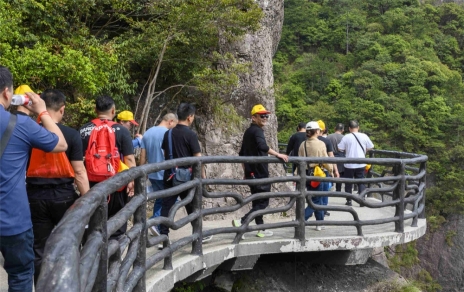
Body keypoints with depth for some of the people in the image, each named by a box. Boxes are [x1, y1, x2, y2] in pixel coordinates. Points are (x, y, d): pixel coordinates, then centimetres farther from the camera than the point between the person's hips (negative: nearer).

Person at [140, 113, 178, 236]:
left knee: (159, 199, 17)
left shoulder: (147, 133, 9)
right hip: (165, 174, -7)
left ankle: (156, 225, 12)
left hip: (152, 174, 7)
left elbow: (143, 156, 10)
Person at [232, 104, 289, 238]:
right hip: (260, 173, -9)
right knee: (263, 202, -4)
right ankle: (241, 222, -12)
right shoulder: (257, 131, -13)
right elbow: (263, 146, -34)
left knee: (257, 201, 14)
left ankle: (261, 229, 20)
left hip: (252, 173, 10)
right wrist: (277, 154, -29)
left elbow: (242, 154, 22)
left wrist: (246, 171, 26)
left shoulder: (248, 132, 16)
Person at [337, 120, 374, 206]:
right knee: (361, 182, 9)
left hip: (349, 164, -1)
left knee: (348, 183, 11)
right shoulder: (364, 136, -3)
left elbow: (340, 148, -7)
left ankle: (349, 201, 15)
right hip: (361, 164, 1)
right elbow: (370, 147, 4)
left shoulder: (346, 137, -9)